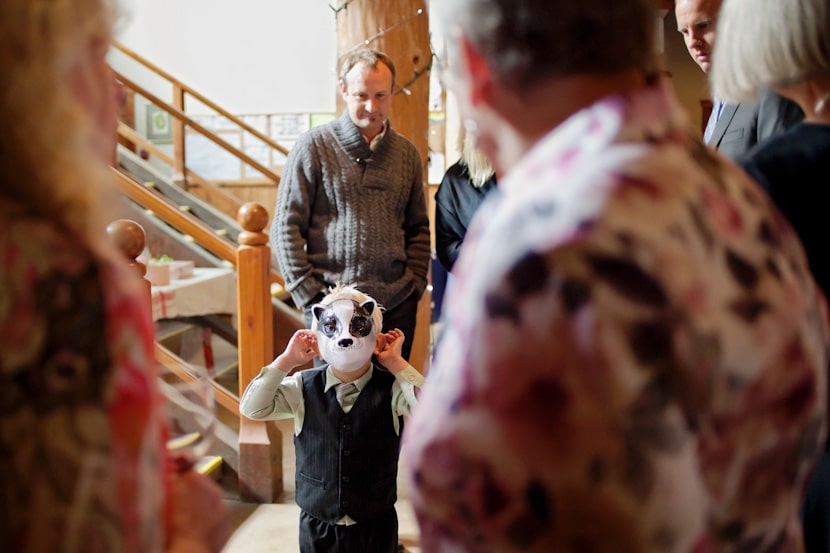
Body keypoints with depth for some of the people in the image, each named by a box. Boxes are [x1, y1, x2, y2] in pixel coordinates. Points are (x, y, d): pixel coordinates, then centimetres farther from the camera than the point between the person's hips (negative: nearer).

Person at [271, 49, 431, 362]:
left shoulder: (407, 153, 11)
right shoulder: (314, 146, -2)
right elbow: (286, 227, -3)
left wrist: (415, 283, 5)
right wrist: (308, 294, -8)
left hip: (396, 306, 4)